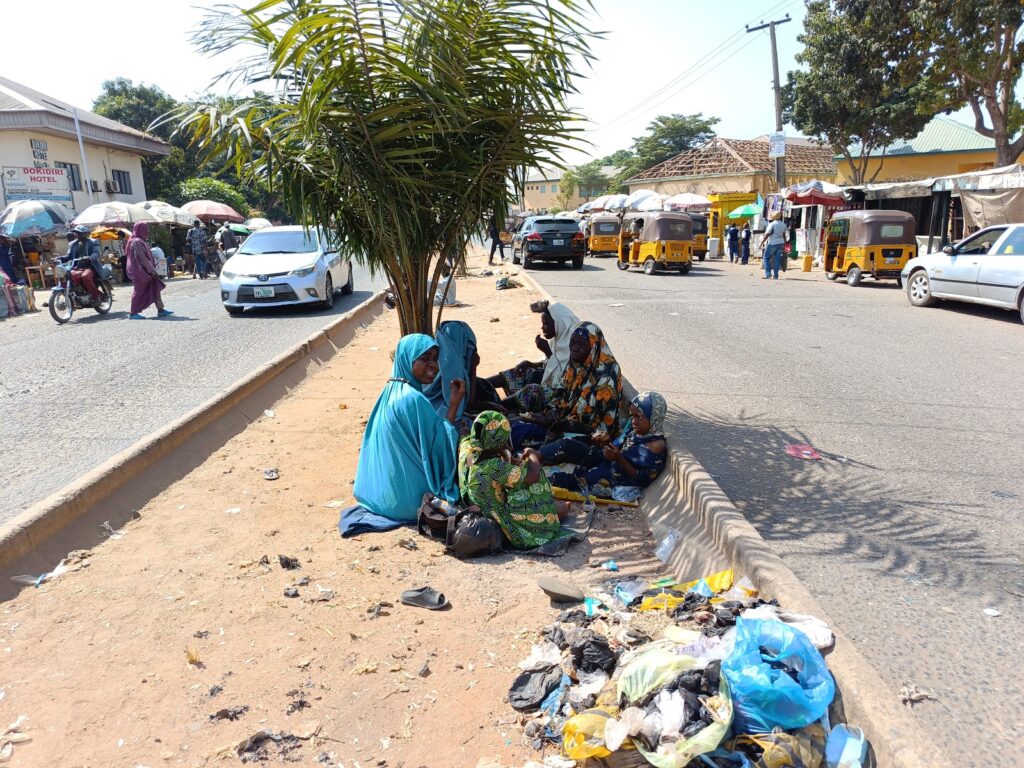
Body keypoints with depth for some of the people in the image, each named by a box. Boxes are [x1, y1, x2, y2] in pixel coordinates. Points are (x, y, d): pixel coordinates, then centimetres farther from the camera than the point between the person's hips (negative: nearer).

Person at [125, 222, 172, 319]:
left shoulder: (140, 241, 15)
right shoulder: (137, 242, -17)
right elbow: (142, 258, -20)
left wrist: (152, 269, 17)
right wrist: (152, 271, -18)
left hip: (143, 271, 10)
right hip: (140, 271, -10)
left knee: (155, 288, 8)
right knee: (139, 291, -4)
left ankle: (160, 310, 10)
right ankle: (133, 313, 3)